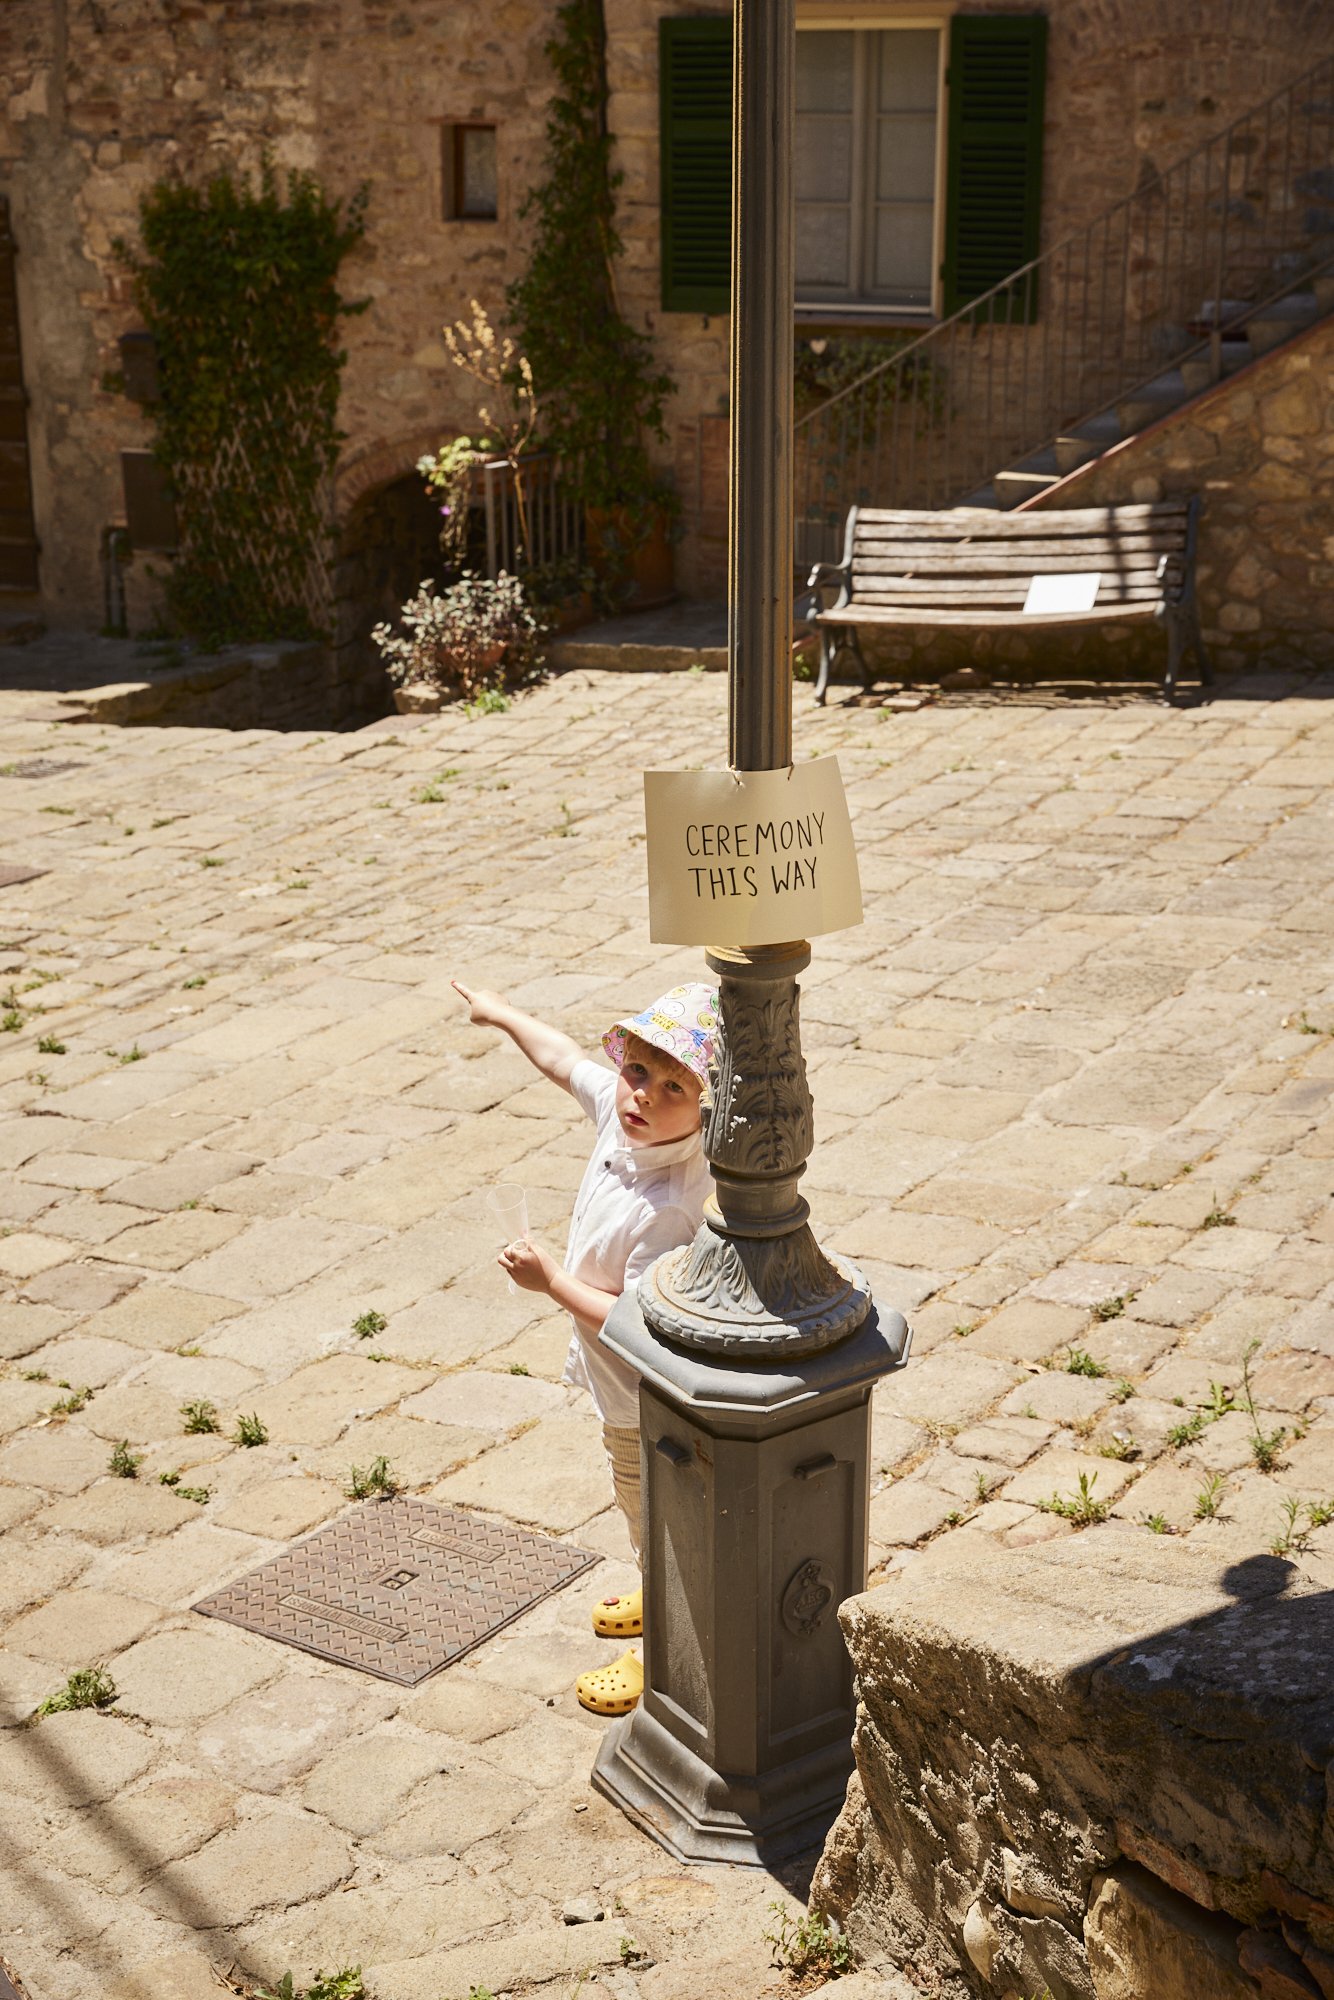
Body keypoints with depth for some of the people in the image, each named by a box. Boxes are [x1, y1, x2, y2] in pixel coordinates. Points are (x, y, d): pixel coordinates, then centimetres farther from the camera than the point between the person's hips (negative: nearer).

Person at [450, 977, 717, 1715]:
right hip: (623, 1385, 9)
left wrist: (551, 1279, -29)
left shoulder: (668, 1208, -38)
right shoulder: (622, 1114, -13)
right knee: (647, 1509, 31)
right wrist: (504, 1014, 22)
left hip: (645, 1400, -9)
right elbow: (564, 1059, 7)